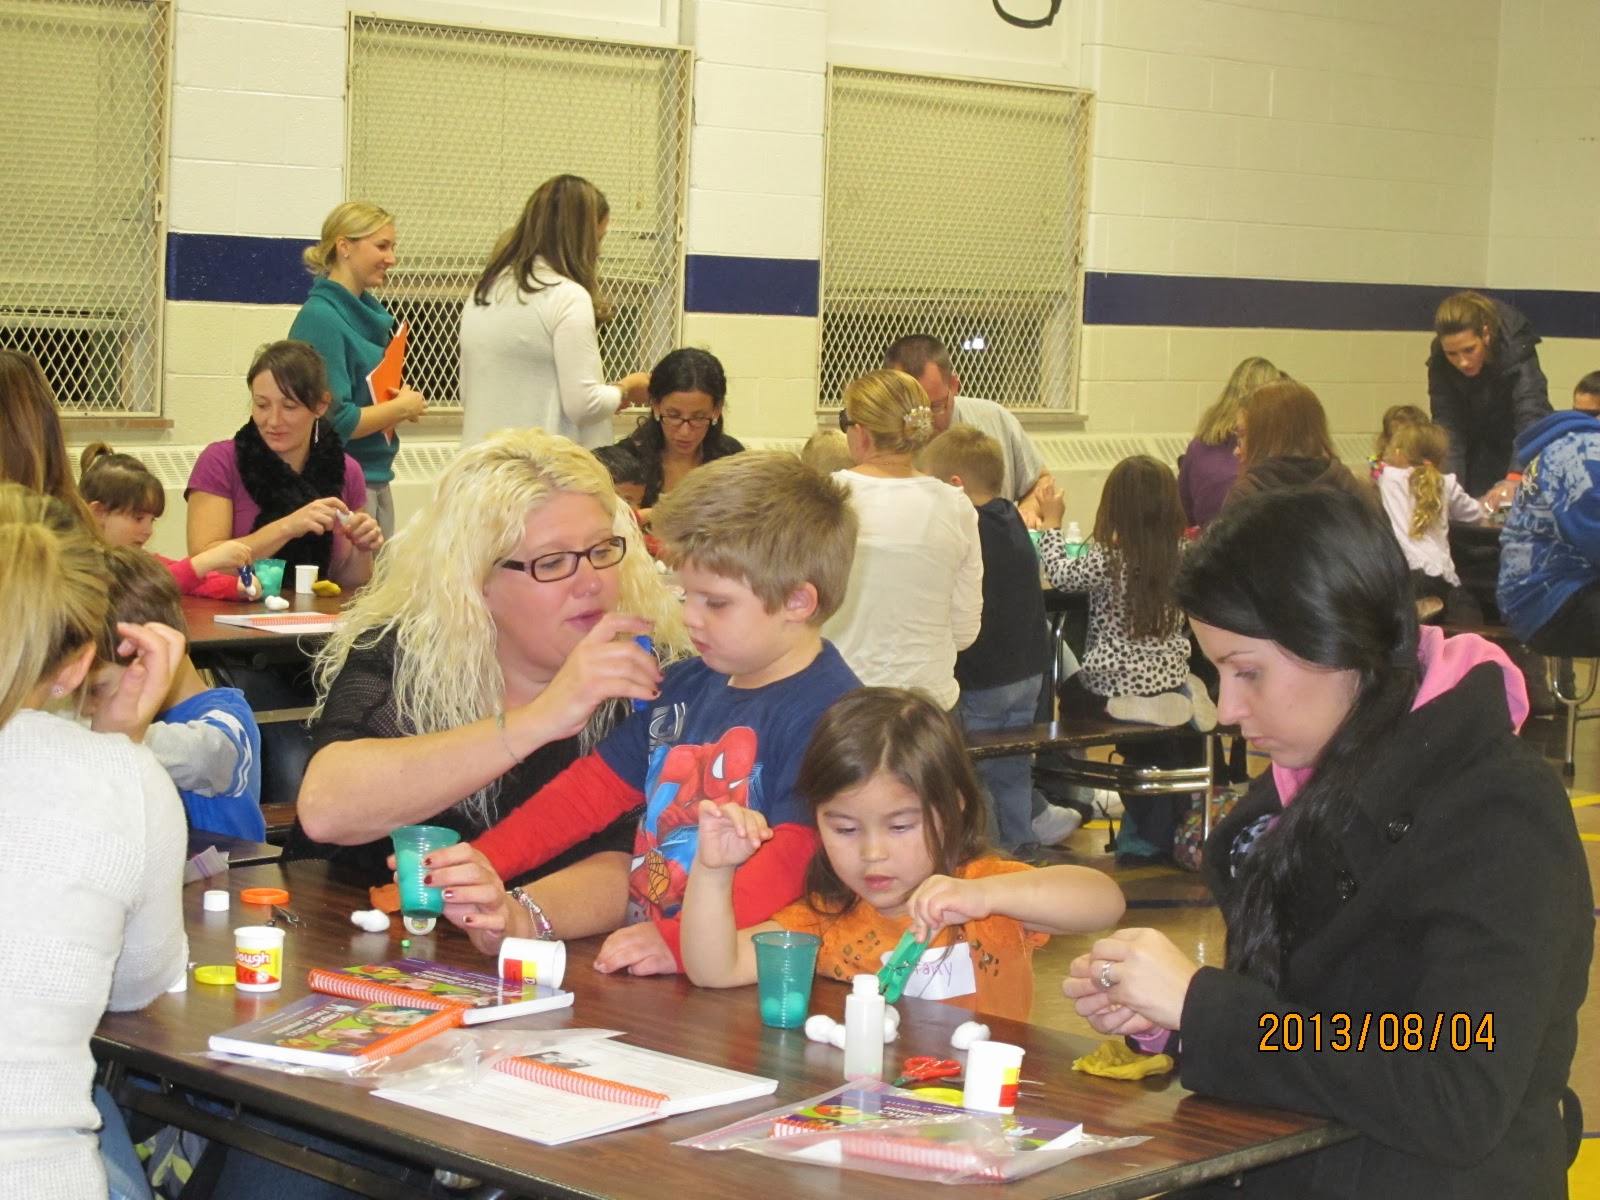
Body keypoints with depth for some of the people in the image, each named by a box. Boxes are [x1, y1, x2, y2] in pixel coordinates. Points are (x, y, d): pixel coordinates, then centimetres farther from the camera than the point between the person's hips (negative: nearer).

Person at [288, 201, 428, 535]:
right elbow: (334, 421, -21)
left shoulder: (368, 312, 10)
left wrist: (404, 402, 1)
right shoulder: (320, 318, -16)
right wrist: (402, 408, -10)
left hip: (377, 480, 9)